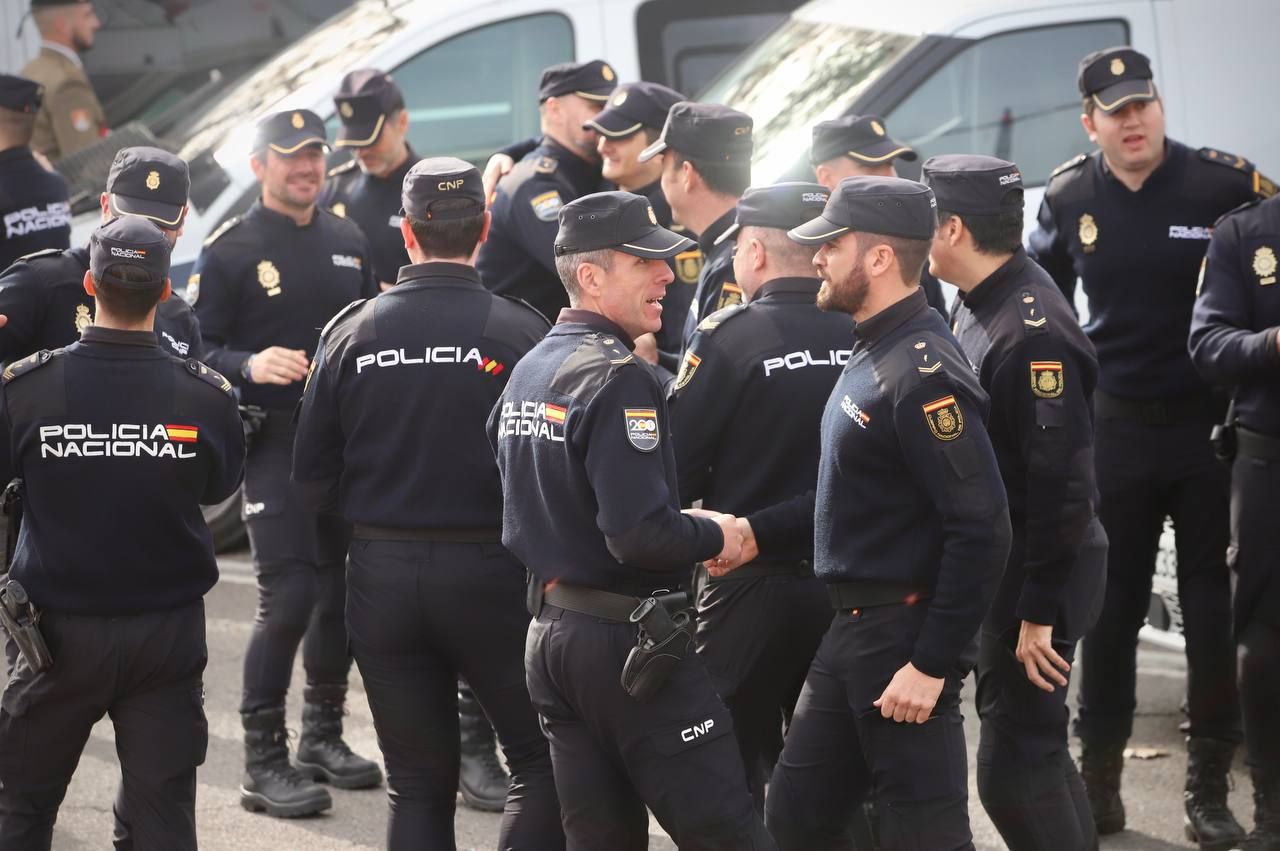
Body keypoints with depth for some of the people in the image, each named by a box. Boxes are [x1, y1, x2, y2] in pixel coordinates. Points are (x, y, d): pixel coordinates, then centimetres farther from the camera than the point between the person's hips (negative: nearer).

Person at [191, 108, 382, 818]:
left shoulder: (348, 242, 12)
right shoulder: (229, 251, -5)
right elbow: (200, 347, -7)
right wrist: (251, 365, -25)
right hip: (275, 443, -6)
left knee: (343, 591, 10)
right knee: (288, 597, -11)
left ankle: (323, 737, 26)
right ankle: (264, 764, -4)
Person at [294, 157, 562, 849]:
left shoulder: (352, 331, -1)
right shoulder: (520, 331, -10)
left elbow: (314, 478, 2)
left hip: (382, 576, 3)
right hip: (492, 574, -3)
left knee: (418, 785, 11)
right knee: (542, 765, 9)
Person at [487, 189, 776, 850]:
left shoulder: (526, 373, 12)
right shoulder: (619, 380, -17)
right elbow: (641, 534, -26)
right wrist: (715, 537, -8)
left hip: (549, 637, 9)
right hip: (628, 640, -9)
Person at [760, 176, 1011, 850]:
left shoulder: (922, 372, -20)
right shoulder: (872, 352, 12)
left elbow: (981, 532, -24)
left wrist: (932, 664, -23)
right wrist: (758, 535, 13)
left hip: (906, 634, -10)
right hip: (851, 628, 10)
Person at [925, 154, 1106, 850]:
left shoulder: (1033, 335, -24)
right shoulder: (978, 305, 7)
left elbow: (1062, 484, -25)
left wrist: (1039, 612, -22)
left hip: (1038, 575, -10)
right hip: (996, 560, 10)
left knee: (1014, 769, -7)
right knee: (1033, 749, 18)